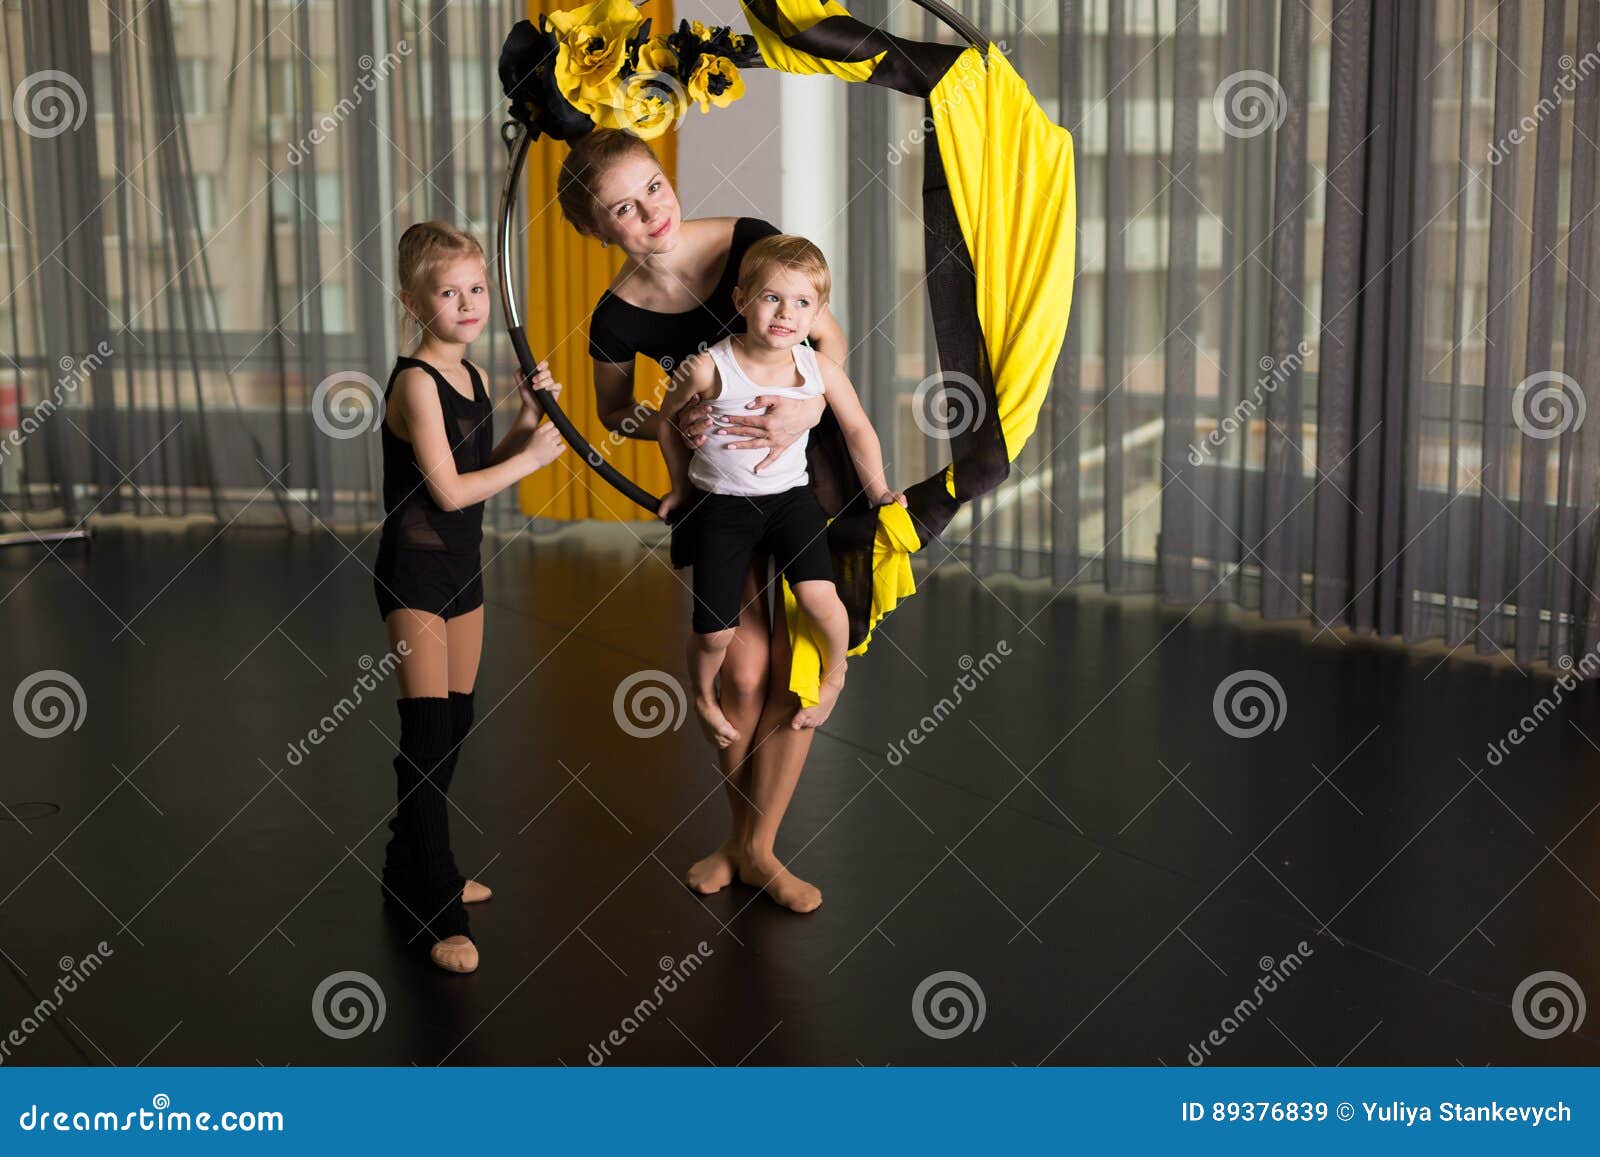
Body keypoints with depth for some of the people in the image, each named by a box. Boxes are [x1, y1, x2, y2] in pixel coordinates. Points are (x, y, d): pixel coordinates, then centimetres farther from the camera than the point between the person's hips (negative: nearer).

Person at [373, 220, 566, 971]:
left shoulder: (471, 376, 9)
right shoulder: (417, 382, -16)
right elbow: (451, 490, -20)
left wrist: (526, 420, 4)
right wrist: (531, 457, -11)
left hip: (461, 568, 9)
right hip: (414, 571, -9)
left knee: (455, 726, 14)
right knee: (426, 736, -9)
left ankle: (416, 873, 29)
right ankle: (436, 915, -6)